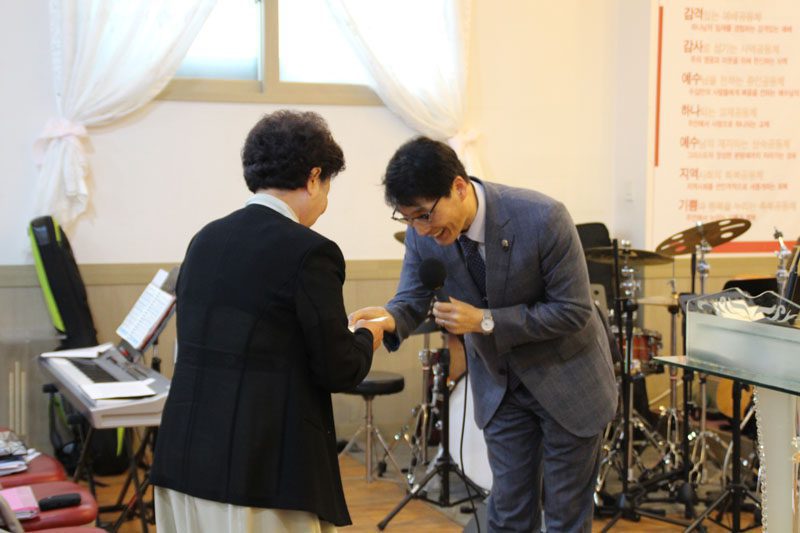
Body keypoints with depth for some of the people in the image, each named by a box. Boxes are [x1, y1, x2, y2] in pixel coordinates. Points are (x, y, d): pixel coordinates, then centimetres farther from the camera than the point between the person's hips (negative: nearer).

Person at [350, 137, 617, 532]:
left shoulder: (541, 218, -29)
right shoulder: (424, 233, -15)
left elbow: (574, 310, -23)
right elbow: (412, 300, -9)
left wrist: (485, 321, -29)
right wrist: (390, 318, -33)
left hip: (566, 379, -4)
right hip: (499, 383, 4)